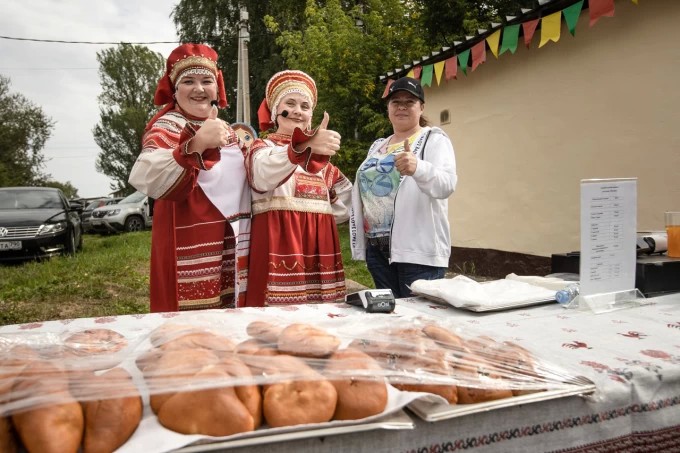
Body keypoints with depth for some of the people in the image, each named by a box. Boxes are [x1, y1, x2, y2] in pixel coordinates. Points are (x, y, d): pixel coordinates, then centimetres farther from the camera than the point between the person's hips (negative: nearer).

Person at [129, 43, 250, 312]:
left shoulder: (224, 128, 13)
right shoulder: (167, 126, -10)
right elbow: (147, 179, -32)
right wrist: (197, 144, -43)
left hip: (229, 251, 8)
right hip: (191, 251, -8)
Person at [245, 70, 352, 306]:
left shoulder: (320, 155, 20)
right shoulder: (261, 147, 1)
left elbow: (345, 192, 29)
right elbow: (264, 174, -25)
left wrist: (322, 214, 10)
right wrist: (305, 146, -43)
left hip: (320, 246, 6)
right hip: (279, 243, -5)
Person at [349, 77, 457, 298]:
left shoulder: (434, 139, -2)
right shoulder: (377, 146, 18)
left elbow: (446, 185, -20)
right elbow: (363, 191, 19)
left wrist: (418, 168, -40)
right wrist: (359, 244, 12)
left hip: (417, 250, -6)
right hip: (377, 249, 6)